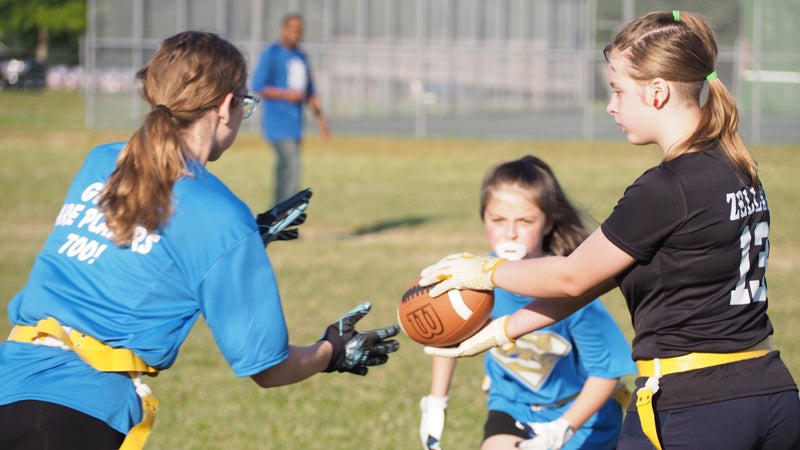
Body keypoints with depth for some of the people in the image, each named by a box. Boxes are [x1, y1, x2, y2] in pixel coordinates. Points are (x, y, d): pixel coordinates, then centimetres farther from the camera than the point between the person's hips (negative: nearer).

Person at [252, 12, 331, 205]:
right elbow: (258, 87, -12)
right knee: (292, 166, -18)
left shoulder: (301, 56, 16)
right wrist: (287, 94, -21)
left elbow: (310, 91, 23)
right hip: (278, 123, -8)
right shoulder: (271, 54, -7)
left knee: (285, 170, 8)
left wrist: (320, 117, 17)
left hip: (295, 124, 8)